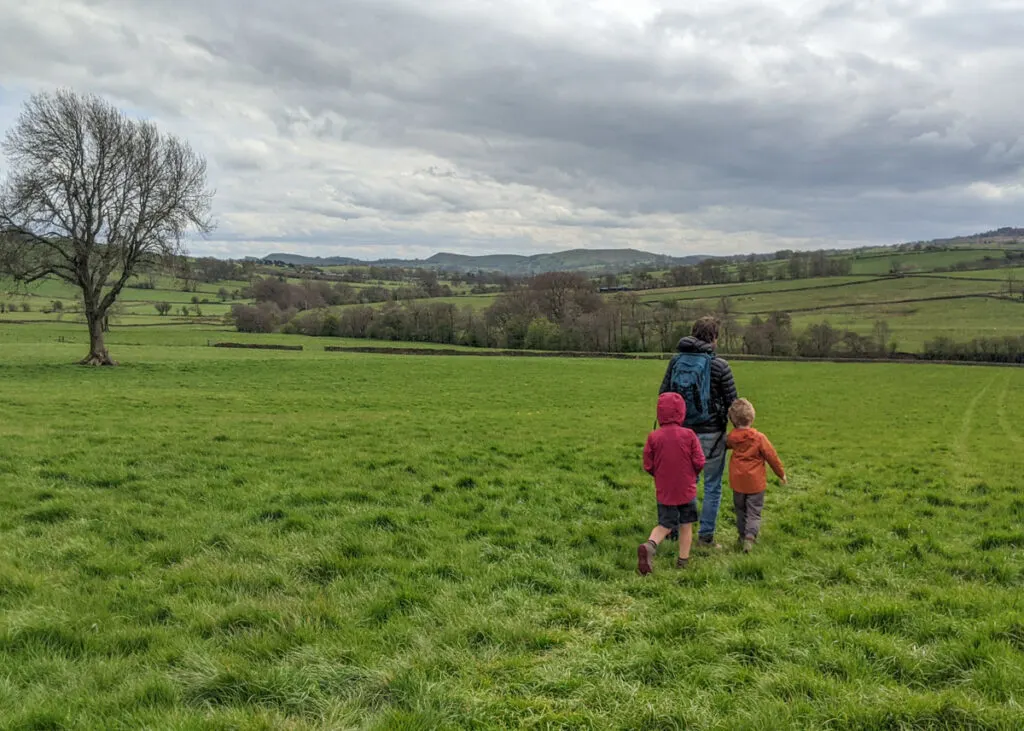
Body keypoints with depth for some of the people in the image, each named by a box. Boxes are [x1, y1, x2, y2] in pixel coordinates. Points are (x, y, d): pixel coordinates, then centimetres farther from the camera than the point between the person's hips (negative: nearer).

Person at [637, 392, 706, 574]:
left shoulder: (653, 437, -9)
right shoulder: (689, 435, -11)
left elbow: (648, 465, -5)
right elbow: (699, 462, -9)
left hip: (664, 491, 1)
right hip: (687, 489, -1)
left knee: (664, 525, 12)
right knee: (686, 526, 14)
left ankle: (650, 545, -15)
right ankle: (683, 561, 17)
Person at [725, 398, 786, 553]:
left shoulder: (731, 437, -6)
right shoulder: (759, 438, -14)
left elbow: (726, 443, 20)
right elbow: (772, 456, -5)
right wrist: (781, 473, 7)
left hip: (737, 482, 3)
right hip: (755, 482, -3)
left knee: (740, 511, 19)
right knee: (754, 512, 2)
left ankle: (742, 534, 27)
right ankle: (750, 536, -16)